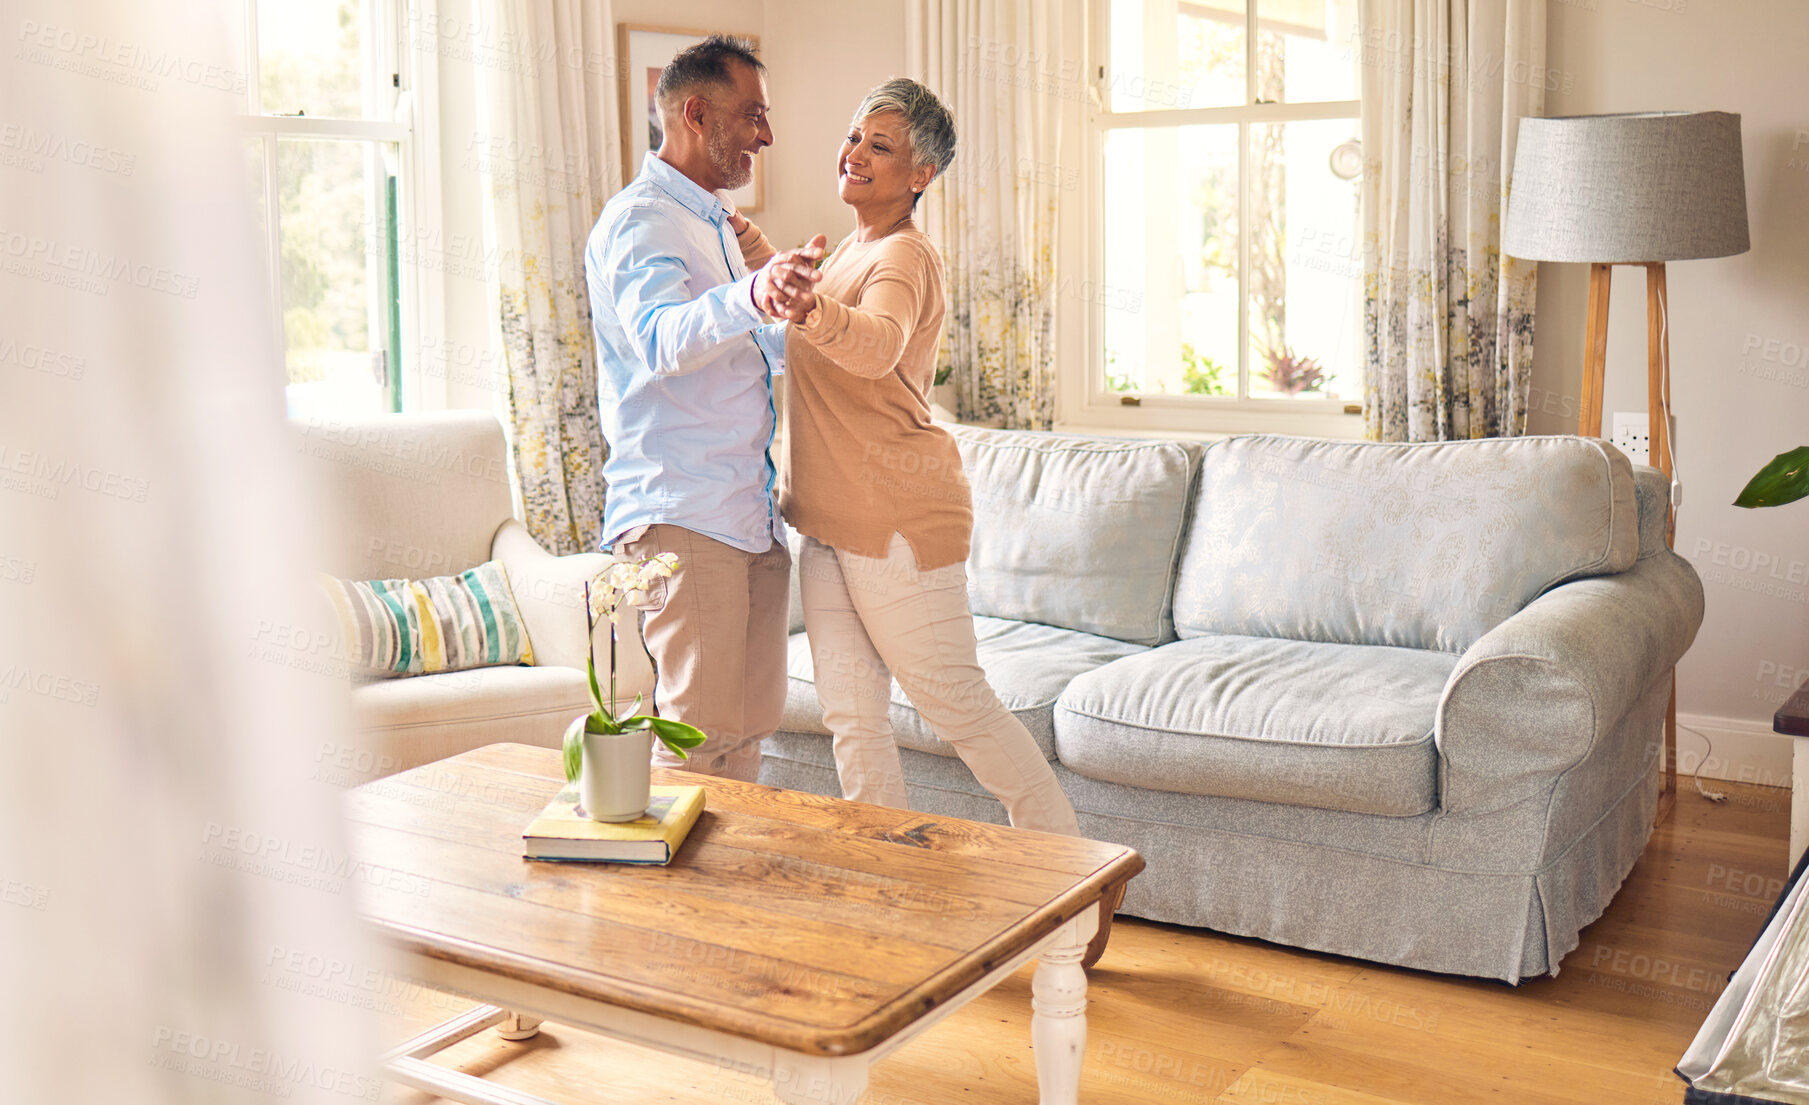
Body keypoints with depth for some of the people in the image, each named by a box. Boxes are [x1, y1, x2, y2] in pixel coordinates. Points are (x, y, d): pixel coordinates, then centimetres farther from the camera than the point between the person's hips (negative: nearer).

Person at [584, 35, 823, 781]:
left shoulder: (717, 223, 21)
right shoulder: (639, 221, -8)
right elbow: (661, 339, -32)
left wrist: (778, 282, 22)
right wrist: (752, 293, -48)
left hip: (754, 517, 9)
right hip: (679, 517, -9)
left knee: (750, 726, 11)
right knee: (699, 736, -10)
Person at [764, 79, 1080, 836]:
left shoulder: (905, 256, -13)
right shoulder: (854, 249, 15)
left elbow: (878, 346, -38)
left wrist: (814, 311, -56)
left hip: (897, 518, -9)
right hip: (830, 523, 9)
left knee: (954, 703, 1)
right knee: (853, 716, 9)